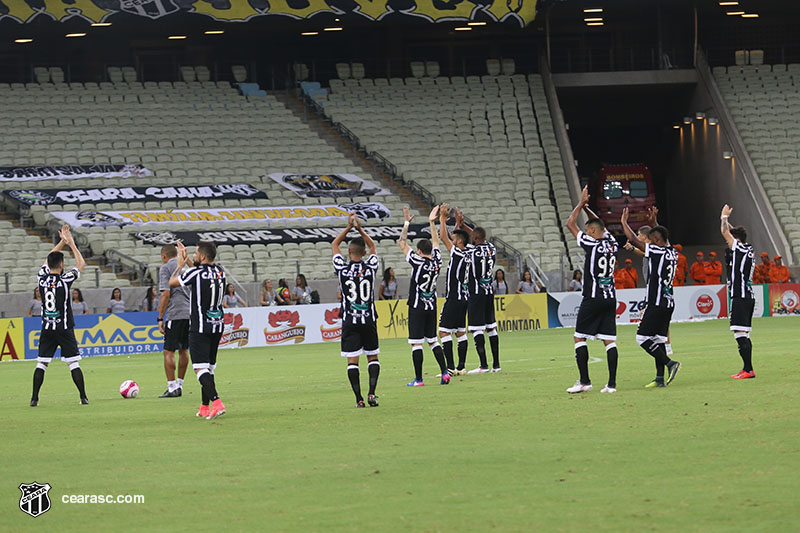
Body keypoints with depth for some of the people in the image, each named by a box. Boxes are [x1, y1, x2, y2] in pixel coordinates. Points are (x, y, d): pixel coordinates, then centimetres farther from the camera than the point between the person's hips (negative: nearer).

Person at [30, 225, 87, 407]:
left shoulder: (42, 278, -1)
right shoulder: (64, 280, -11)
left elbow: (49, 259, 18)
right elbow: (81, 264, 3)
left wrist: (62, 242, 21)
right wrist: (71, 243, 10)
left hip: (47, 329, 3)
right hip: (64, 329, -3)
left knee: (41, 363, 6)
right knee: (73, 363, 0)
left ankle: (34, 398, 2)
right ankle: (83, 397, -1)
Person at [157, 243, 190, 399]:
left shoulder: (165, 268, -2)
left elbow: (166, 294, -10)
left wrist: (160, 318, -7)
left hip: (175, 314, -7)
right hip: (190, 313, 7)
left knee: (168, 351, -3)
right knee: (183, 350, 15)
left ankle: (172, 388, -7)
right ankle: (179, 385, 21)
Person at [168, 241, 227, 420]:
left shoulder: (195, 273, -16)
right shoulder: (220, 271, 3)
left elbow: (172, 282, 2)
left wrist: (180, 265, 17)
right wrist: (187, 260, 33)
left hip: (200, 328, -7)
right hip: (217, 326, 7)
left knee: (200, 368, -10)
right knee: (209, 367, 14)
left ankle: (216, 402, -26)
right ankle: (205, 408, 18)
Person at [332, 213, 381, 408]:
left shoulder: (343, 269, -7)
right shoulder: (371, 267, -4)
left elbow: (334, 245, 10)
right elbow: (373, 247, 17)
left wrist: (349, 227, 12)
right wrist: (360, 229, 16)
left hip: (350, 321, -1)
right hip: (369, 320, 1)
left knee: (352, 361, -1)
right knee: (372, 357, 13)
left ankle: (359, 398, -7)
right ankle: (372, 393, -3)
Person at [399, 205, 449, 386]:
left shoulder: (418, 262, -13)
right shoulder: (437, 262, 1)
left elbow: (402, 244, -7)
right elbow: (436, 242, 18)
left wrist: (407, 223, -2)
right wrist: (432, 222, 24)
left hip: (417, 308, -6)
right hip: (431, 307, 6)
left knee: (416, 343, -3)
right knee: (433, 340, 14)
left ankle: (418, 379, -4)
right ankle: (445, 372, 2)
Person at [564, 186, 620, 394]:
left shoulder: (592, 244, -11)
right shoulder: (612, 244, 6)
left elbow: (570, 223, -2)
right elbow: (600, 226, 27)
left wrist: (581, 203, 7)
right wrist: (587, 208, 25)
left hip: (593, 298, -6)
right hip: (610, 298, 6)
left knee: (579, 338, 2)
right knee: (609, 341, 3)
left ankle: (584, 381, -3)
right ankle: (612, 383, -3)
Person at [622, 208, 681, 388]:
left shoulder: (657, 251, -14)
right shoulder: (672, 253, 9)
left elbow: (633, 240, -11)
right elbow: (664, 240, 32)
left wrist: (624, 222, 5)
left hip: (657, 304, -9)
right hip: (668, 302, 9)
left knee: (643, 338, -4)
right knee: (658, 339, 10)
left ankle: (670, 363, -11)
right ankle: (660, 378, 8)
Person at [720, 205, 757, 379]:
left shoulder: (738, 249, -11)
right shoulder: (749, 251, 13)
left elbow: (724, 231, -7)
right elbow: (734, 232, 28)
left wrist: (724, 217, 9)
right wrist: (725, 218, 29)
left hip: (740, 298, -10)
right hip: (748, 297, 10)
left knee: (740, 335, -12)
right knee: (744, 336, 13)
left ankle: (748, 370, -15)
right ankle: (746, 369, 16)